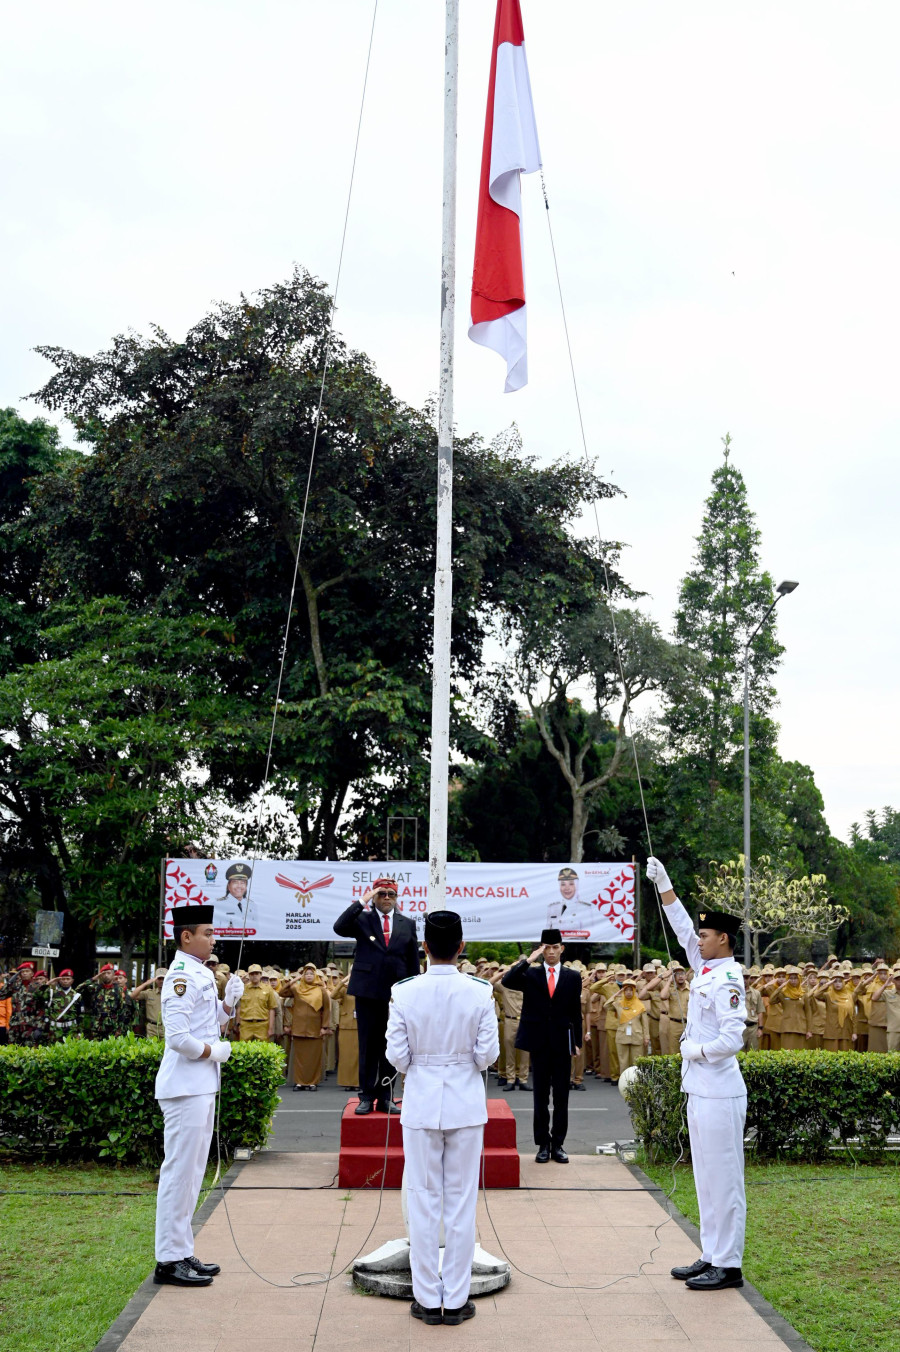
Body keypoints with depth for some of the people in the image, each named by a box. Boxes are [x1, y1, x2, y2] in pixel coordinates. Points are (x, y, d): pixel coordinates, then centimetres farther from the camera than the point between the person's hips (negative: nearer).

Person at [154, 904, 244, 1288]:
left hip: (202, 1086, 10)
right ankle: (169, 1260, 4)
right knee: (179, 1172, -4)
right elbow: (177, 1037, -25)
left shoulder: (201, 975, 14)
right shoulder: (181, 977, -17)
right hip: (185, 1087, -10)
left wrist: (229, 1002, 6)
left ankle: (182, 1253, 24)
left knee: (192, 1171, 15)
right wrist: (214, 1052, -13)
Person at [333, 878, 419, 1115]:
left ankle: (384, 1097, 14)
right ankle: (366, 1096, 10)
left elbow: (413, 962, 10)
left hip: (397, 994, 2)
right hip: (368, 991, -1)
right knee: (368, 1046, 4)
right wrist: (362, 902, -17)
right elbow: (339, 927, -16)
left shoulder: (407, 924, 9)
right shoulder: (362, 920, 4)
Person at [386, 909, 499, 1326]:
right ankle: (456, 1299, 15)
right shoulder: (480, 992, -10)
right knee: (461, 1201, 8)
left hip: (420, 1102, 0)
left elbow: (397, 1056, -7)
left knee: (423, 1201, 9)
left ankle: (427, 1298, 15)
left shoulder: (404, 992, -10)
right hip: (466, 1103, 0)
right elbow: (487, 1054, -7)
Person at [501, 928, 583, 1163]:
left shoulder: (572, 977, 6)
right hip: (539, 1042, -1)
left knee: (561, 1096, 5)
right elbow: (507, 981, -16)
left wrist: (577, 1042, 2)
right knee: (540, 1096, 5)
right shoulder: (530, 974, 3)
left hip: (562, 1042, 1)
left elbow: (575, 1011, 7)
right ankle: (543, 1144, 12)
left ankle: (558, 1144, 13)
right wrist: (529, 960, -18)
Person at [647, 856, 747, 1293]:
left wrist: (697, 1050, -11)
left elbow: (732, 1039, -25)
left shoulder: (727, 980, -17)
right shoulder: (706, 969, 9)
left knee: (723, 1179, -2)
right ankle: (712, 1256, 24)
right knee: (707, 1177, 15)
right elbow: (682, 928, 17)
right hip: (700, 1090, 10)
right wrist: (663, 884, 16)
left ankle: (728, 1265, 5)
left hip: (719, 1095, -10)